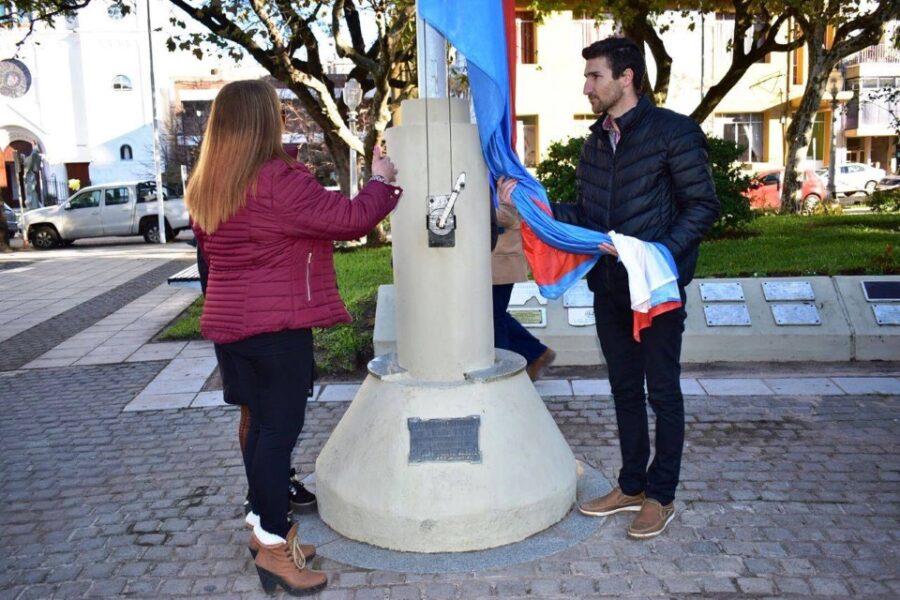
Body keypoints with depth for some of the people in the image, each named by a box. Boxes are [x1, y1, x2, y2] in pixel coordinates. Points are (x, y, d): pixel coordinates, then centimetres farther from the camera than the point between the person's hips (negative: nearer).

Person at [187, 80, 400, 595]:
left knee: (262, 425, 16)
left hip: (229, 323, 8)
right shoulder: (280, 181, -17)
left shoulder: (208, 188, 9)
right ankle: (274, 545, 4)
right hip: (278, 327, -8)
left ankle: (265, 526, 27)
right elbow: (350, 218, -14)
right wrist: (382, 181, 2)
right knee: (280, 429, -2)